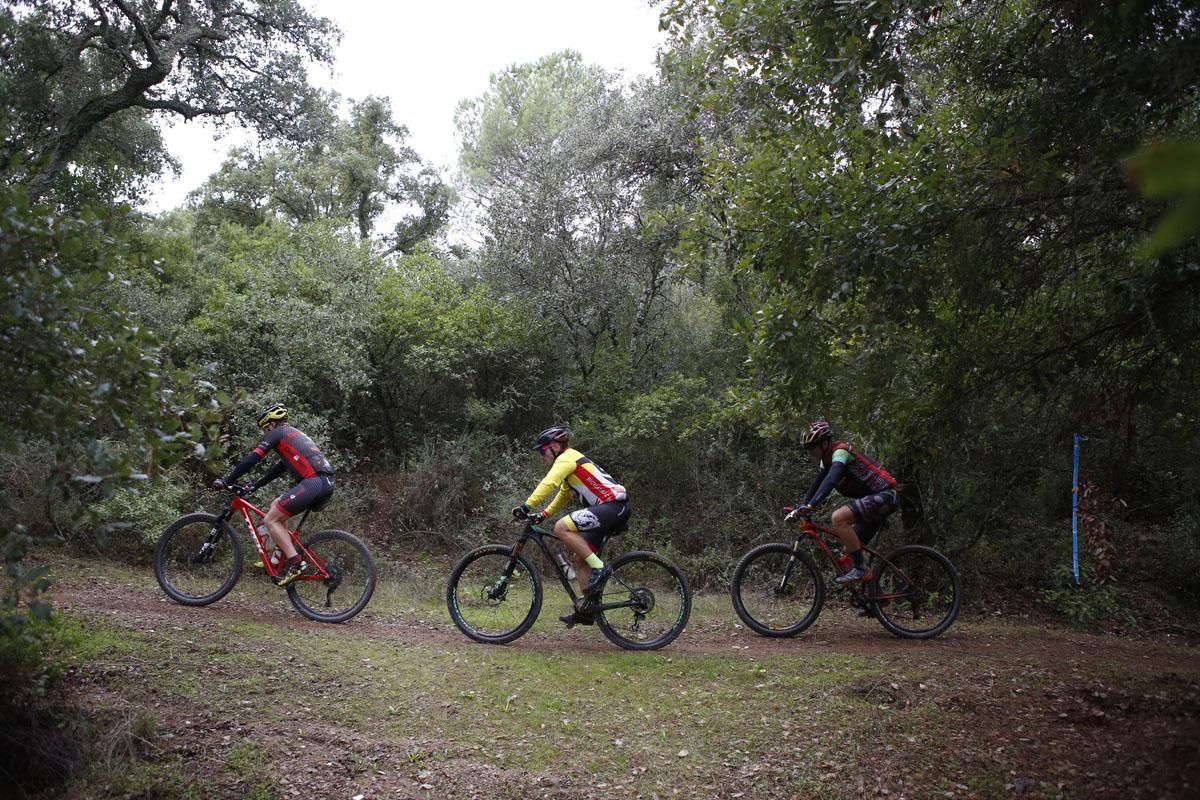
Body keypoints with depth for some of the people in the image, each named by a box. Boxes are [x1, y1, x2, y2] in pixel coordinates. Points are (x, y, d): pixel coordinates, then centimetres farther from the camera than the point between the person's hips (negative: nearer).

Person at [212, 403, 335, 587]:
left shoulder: (277, 433, 6)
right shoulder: (295, 435, 33)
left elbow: (252, 459, -1)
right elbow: (279, 469, 36)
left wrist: (226, 481, 4)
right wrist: (254, 486, 34)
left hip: (313, 482, -9)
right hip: (327, 483, 9)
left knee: (271, 520, -2)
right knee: (277, 506, 25)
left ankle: (295, 564, -10)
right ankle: (280, 558, 24)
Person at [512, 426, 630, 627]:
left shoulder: (567, 458, -7)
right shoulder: (571, 461, 25)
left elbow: (548, 483, -22)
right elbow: (563, 495, 32)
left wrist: (527, 506, -26)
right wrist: (543, 514, 22)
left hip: (612, 504, -11)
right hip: (614, 508, 11)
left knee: (561, 527, -22)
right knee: (581, 558, 11)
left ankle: (599, 568, -17)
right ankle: (585, 611, 16)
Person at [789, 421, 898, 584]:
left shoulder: (840, 451, -17)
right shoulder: (828, 459, 11)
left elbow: (831, 480, -34)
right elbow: (817, 485, 13)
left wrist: (811, 505, -44)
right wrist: (800, 508, 2)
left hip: (884, 496, -10)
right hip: (875, 499, 10)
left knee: (838, 518, -27)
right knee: (852, 546, 10)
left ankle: (861, 569, -18)